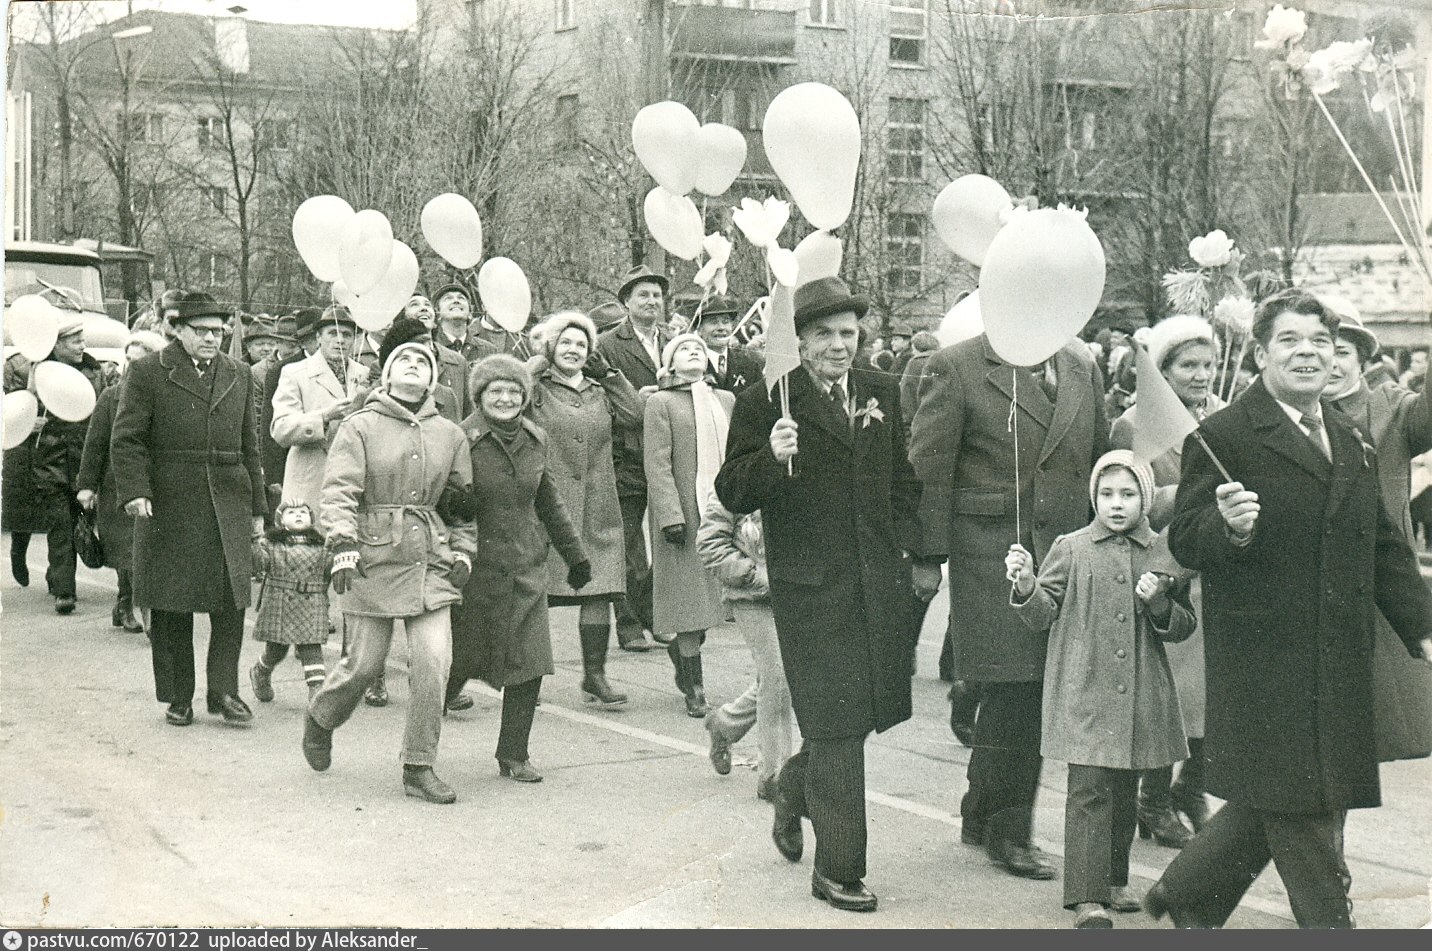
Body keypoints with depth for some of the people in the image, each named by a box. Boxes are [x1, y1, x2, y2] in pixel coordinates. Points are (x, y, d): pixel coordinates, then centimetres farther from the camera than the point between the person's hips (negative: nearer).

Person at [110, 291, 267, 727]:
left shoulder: (239, 375, 14)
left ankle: (224, 691, 6)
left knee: (231, 600, -3)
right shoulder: (147, 373, 1)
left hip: (227, 505, 3)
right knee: (171, 608, 4)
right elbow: (126, 440, -3)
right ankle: (177, 698, 13)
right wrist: (134, 491, -15)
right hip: (169, 506, -3)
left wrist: (256, 507, 15)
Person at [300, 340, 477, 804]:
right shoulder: (360, 427, -1)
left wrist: (463, 552, 9)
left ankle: (420, 767, 4)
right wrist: (343, 545, -22)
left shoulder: (450, 434, 11)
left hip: (430, 560, 3)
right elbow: (339, 490, -10)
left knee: (434, 661, -8)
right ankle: (319, 719, 35)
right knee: (365, 663, 2)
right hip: (373, 559, -3)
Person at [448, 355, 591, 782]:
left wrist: (574, 554, 21)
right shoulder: (463, 440, -10)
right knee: (456, 665, 4)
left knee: (529, 665, 0)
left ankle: (513, 755, 13)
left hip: (526, 569, 5)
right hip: (476, 567, -4)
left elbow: (549, 503, 18)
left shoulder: (535, 439, 7)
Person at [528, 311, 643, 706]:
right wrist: (541, 360, -6)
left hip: (597, 508, 4)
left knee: (599, 591, 1)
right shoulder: (538, 388, 2)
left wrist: (607, 372, 8)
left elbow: (634, 415, 6)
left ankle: (594, 676, 8)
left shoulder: (600, 392, 18)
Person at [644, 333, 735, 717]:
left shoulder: (726, 400, 14)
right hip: (683, 512, -5)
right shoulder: (660, 403, -1)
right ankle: (694, 688, 2)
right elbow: (657, 464, -8)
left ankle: (683, 658, 30)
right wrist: (671, 514, -16)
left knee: (706, 595, 9)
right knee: (688, 595, -3)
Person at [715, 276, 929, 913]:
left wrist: (919, 552, 9)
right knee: (836, 723, -3)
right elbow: (732, 494, -8)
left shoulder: (881, 395, 11)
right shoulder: (764, 403, -6)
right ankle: (837, 869, 8)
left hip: (878, 580, 6)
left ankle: (795, 788, 42)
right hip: (810, 586, -6)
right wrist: (771, 458, -26)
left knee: (872, 708, 13)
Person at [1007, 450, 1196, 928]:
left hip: (1141, 698, 3)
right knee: (1089, 789, -9)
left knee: (1125, 791, 14)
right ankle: (1086, 894, -8)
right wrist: (1026, 585, -19)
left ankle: (1114, 879, 30)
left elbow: (1185, 625, 10)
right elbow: (1043, 616, 0)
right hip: (1084, 694, -3)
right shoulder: (1070, 549, 1)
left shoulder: (1162, 555, 5)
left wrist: (1159, 604, -10)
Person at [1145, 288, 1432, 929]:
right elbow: (1184, 543, -10)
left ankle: (1187, 893, 31)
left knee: (1283, 804, 13)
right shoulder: (1221, 437, -8)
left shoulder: (1351, 443, 16)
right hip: (1265, 659, -7)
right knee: (1301, 810, -2)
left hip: (1339, 663, 7)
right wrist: (1229, 527, -31)